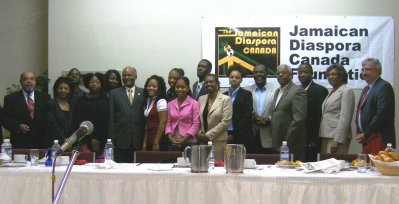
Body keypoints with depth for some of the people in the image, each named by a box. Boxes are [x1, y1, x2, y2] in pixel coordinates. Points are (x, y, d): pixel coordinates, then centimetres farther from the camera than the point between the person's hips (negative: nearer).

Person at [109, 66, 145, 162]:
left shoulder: (143, 93, 8)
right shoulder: (114, 93, 8)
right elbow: (111, 118, 4)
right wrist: (112, 138, -3)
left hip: (138, 140, 0)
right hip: (121, 140, 0)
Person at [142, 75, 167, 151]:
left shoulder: (161, 102, -10)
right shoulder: (148, 101, 13)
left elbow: (163, 123, -14)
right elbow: (147, 124, 14)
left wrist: (156, 142, -14)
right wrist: (145, 143, 10)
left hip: (158, 141, -7)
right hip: (149, 140, 7)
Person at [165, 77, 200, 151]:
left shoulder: (194, 103, -1)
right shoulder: (170, 104, 11)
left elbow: (196, 124, -6)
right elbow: (168, 123, 10)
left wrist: (184, 139, -13)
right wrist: (170, 138, -5)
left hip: (190, 143, -3)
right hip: (173, 143, 3)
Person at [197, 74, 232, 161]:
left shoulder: (225, 99, -5)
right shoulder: (201, 99, 10)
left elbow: (225, 122, -11)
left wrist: (208, 135, -12)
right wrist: (199, 133, -5)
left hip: (218, 140, -4)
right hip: (202, 140, 4)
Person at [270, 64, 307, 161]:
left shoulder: (298, 91, -9)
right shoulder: (277, 91, 18)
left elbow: (299, 119, -16)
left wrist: (287, 142, -17)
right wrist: (275, 143, 11)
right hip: (278, 146, 7)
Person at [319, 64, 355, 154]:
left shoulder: (346, 91, -7)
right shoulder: (331, 92, 19)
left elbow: (345, 118, -15)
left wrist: (337, 140, -20)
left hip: (337, 136, -8)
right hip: (325, 136, 9)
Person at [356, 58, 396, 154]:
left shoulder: (384, 87, -10)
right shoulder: (367, 88, 20)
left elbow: (382, 114, -18)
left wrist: (365, 134, -14)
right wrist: (359, 133, 8)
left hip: (378, 139, -8)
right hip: (366, 140, 8)